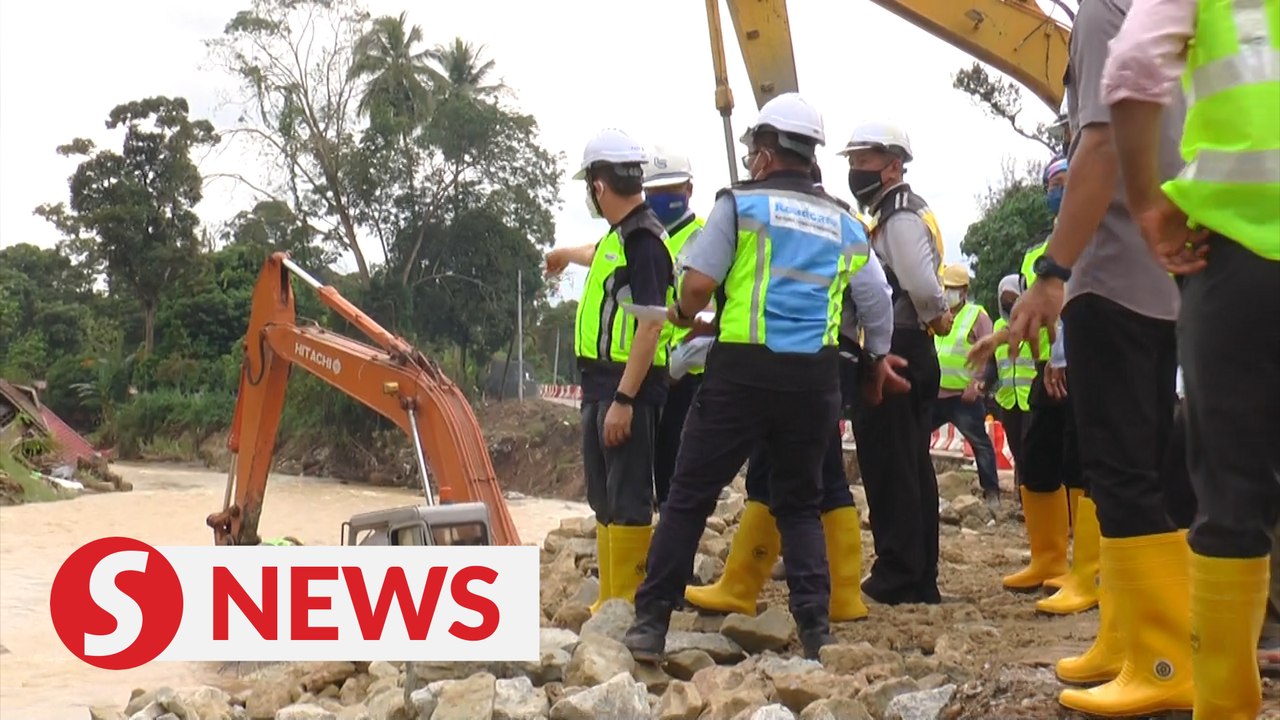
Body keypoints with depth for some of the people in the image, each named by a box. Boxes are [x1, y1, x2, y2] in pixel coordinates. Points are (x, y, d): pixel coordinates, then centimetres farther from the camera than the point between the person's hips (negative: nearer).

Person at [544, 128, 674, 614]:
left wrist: (624, 400, -25)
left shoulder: (643, 239, -16)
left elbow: (650, 326, -22)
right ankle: (608, 602, 22)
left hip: (627, 389, -10)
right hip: (601, 384, 10)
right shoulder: (620, 236, 16)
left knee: (628, 501, -6)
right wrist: (566, 254, 63)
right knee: (604, 500, 14)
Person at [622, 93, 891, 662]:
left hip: (743, 370, -4)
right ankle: (816, 626, 5)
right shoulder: (845, 226, 15)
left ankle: (651, 623, 6)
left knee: (689, 497, 4)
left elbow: (699, 280, -10)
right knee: (800, 503, 16)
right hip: (815, 378, 4)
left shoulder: (740, 203, 0)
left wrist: (684, 314, 10)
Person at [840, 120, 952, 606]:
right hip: (905, 352, 11)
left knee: (890, 470, -6)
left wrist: (936, 316, -8)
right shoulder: (893, 214, 21)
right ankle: (920, 579, 18)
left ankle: (898, 579, -1)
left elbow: (921, 285, -26)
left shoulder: (901, 216, -13)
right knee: (910, 469, 12)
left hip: (893, 354, -11)